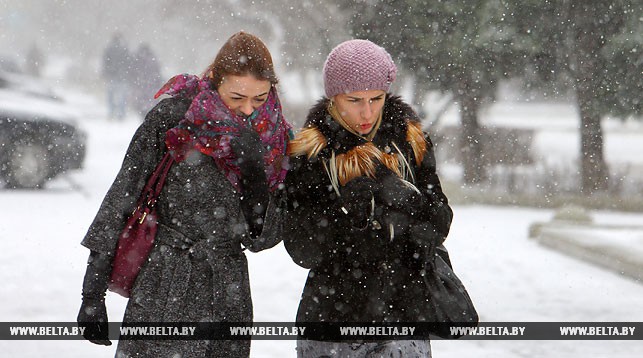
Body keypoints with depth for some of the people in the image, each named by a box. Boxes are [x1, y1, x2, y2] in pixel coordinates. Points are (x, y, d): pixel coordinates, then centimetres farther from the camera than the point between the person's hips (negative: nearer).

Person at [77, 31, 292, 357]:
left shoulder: (272, 135, 2)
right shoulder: (171, 119, -7)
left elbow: (263, 237, 1)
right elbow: (121, 199, -3)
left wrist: (254, 171, -15)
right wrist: (93, 294, -5)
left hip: (229, 291, 4)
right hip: (165, 290, -3)